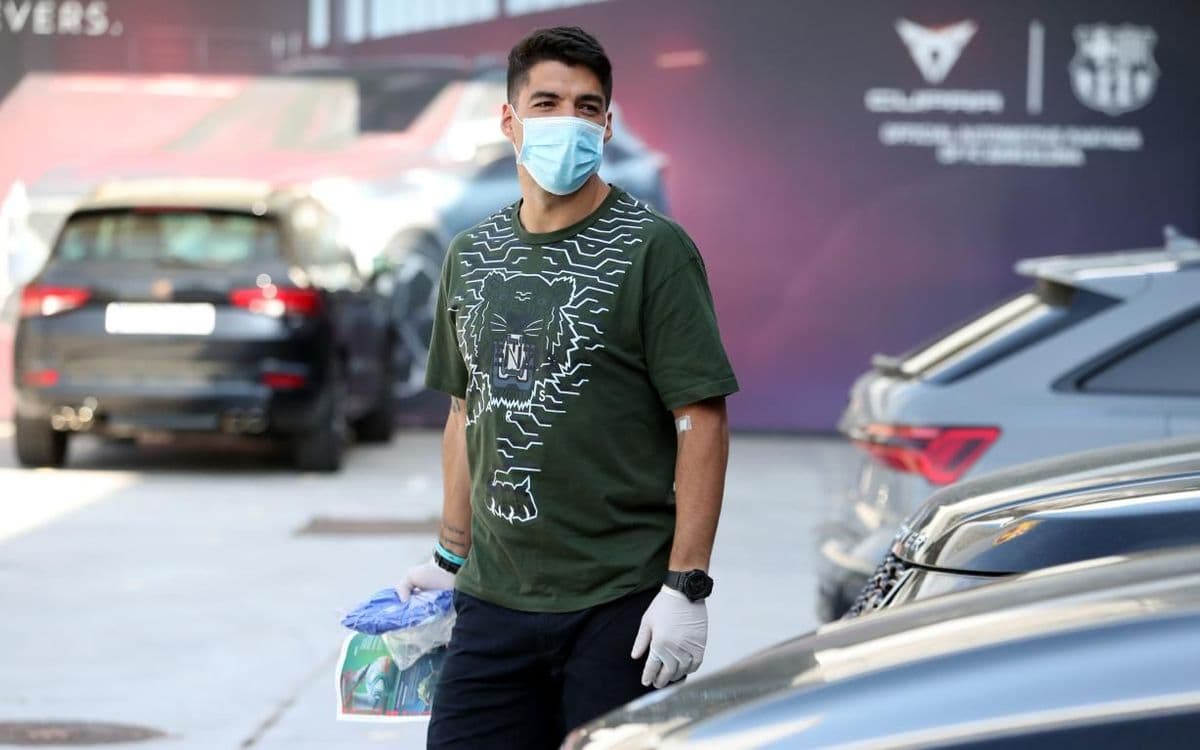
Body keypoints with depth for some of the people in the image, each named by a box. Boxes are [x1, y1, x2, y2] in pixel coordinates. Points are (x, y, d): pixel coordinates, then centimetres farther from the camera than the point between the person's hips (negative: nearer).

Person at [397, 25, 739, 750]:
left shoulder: (654, 249, -6)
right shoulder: (472, 256, 12)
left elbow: (702, 420, -10)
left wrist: (687, 586, -15)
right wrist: (453, 557, 18)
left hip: (620, 606, -5)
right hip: (493, 601, 5)